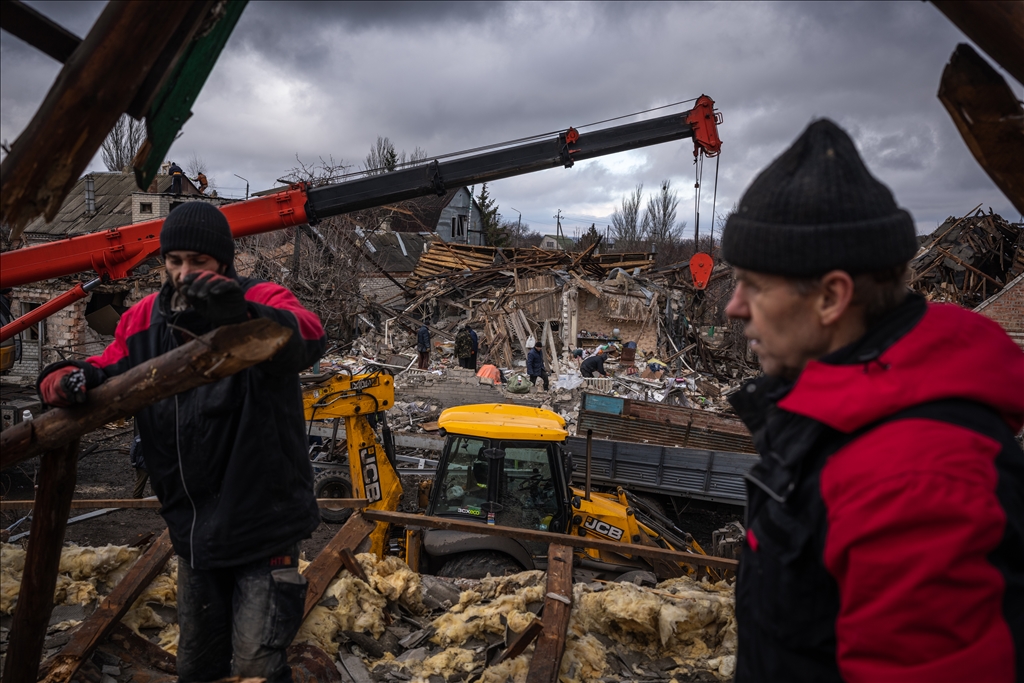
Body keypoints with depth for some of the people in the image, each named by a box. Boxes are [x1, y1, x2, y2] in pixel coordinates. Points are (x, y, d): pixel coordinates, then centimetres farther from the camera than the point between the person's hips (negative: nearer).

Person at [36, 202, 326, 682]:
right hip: (193, 530, 6)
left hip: (264, 526, -6)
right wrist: (71, 379, -16)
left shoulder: (261, 303, -15)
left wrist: (241, 313, -55)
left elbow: (309, 339, -35)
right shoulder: (144, 320, 2)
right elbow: (105, 370, 8)